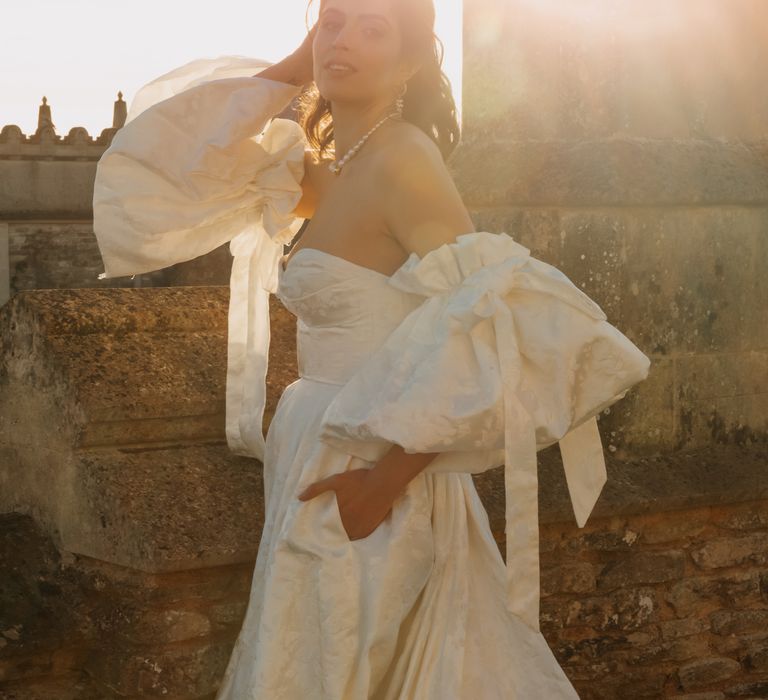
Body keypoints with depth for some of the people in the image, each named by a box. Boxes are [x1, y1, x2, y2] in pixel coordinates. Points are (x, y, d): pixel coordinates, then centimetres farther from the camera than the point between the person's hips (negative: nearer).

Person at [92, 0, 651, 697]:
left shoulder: (401, 158, -15)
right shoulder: (329, 169, 9)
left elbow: (498, 332, -22)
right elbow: (177, 163, 14)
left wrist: (389, 475, -21)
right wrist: (288, 73, 6)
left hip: (359, 489, -8)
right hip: (320, 463, 8)